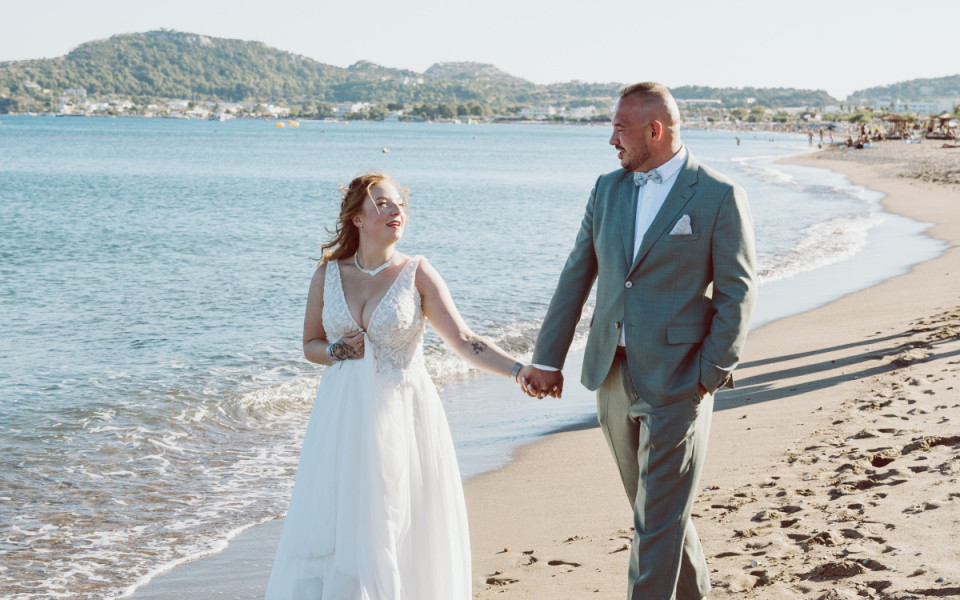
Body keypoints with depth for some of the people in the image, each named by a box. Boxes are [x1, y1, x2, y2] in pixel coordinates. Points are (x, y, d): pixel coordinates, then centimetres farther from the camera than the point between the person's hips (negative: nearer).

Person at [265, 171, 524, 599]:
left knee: (394, 530, -1)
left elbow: (464, 341, -8)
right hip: (342, 419, 3)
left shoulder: (417, 274, -3)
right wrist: (338, 351, -7)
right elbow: (310, 344, 15)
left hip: (400, 416, -2)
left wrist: (521, 370, -20)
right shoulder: (328, 273, 5)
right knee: (328, 528, 1)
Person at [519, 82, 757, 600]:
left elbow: (737, 291, -7)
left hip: (677, 379, -6)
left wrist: (711, 373, -12)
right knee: (655, 504, 17)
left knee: (658, 518, -5)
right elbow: (576, 276, 10)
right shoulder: (608, 189, 9)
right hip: (613, 375, 6)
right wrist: (547, 359, 6)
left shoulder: (719, 196, -7)